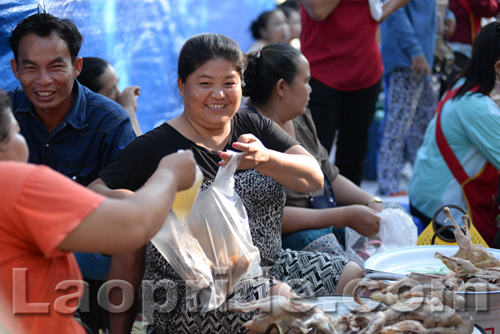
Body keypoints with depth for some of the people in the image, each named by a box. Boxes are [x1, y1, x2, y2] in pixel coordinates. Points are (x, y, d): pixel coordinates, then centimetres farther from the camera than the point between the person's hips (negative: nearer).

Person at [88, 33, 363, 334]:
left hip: (269, 268, 5)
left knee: (355, 277, -9)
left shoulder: (256, 129, 10)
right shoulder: (158, 146, -1)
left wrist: (264, 159, -23)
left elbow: (314, 179, -3)